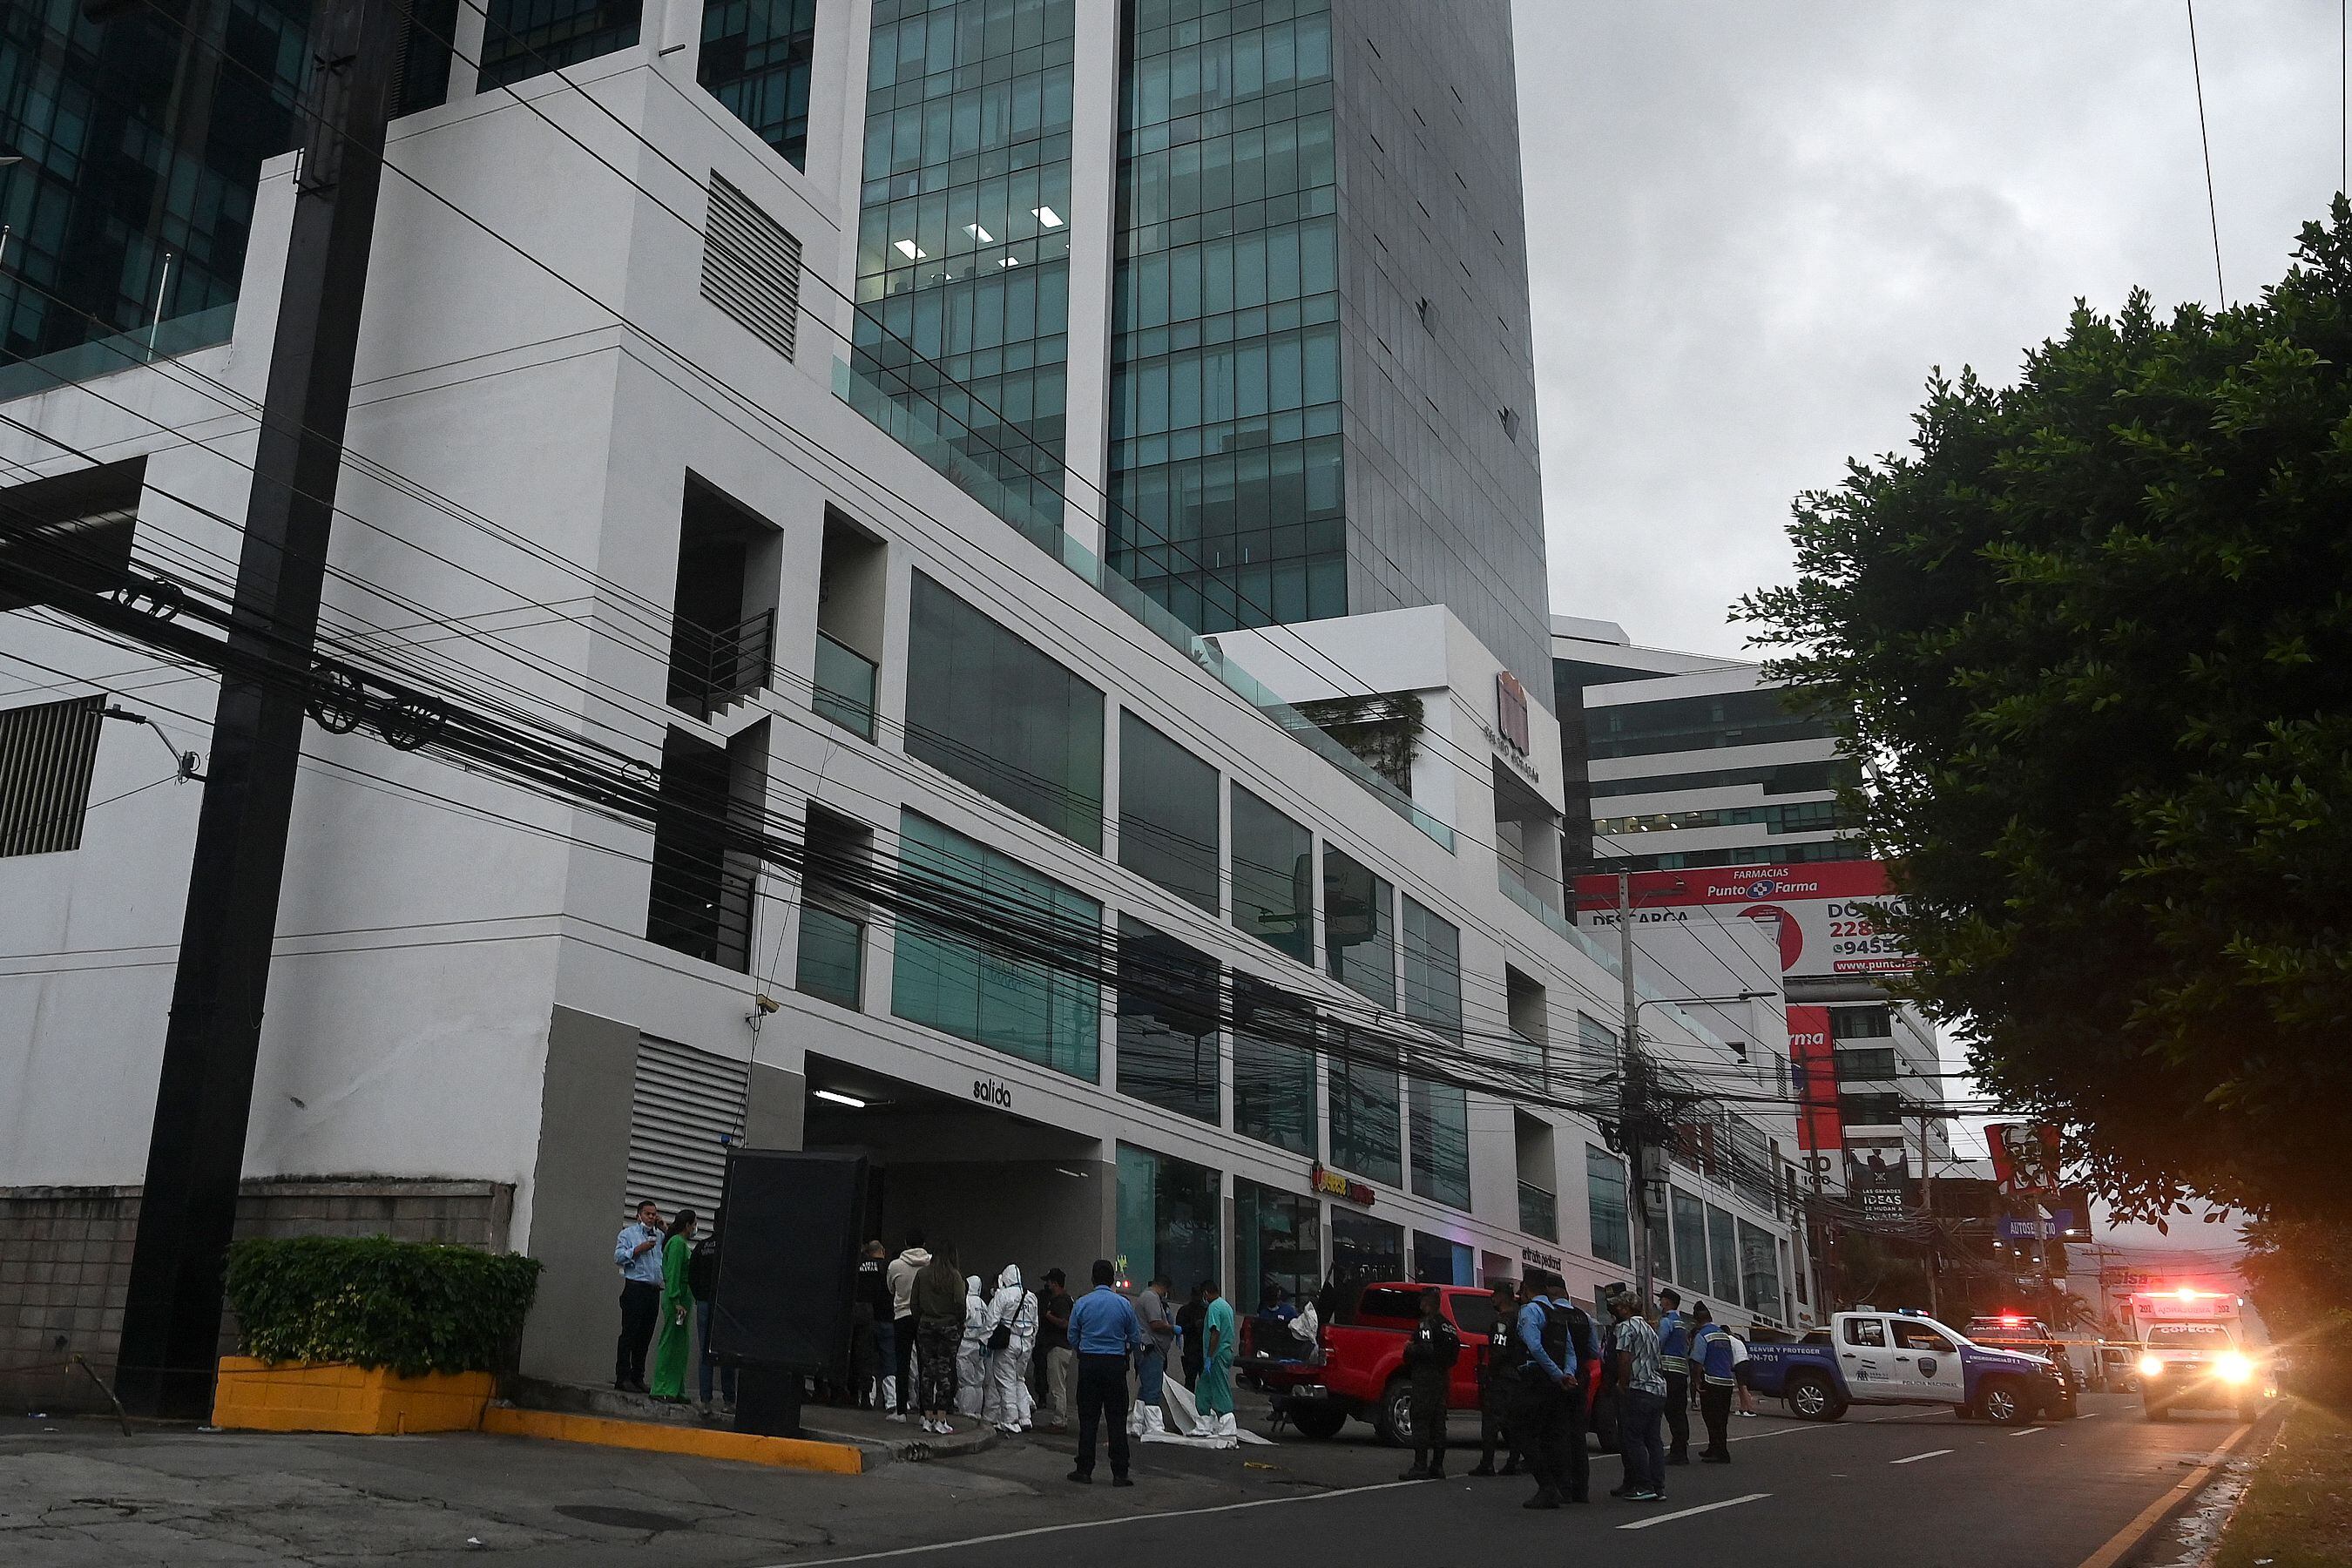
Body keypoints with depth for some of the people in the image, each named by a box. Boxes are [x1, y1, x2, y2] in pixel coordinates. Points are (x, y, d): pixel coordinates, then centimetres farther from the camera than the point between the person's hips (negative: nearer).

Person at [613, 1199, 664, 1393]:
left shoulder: (661, 1236, 19)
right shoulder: (629, 1233, 5)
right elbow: (618, 1257, -3)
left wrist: (665, 1228, 6)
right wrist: (638, 1250, -14)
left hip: (654, 1290, 5)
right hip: (635, 1288, -5)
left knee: (645, 1336, 7)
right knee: (629, 1334, -7)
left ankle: (638, 1377, 13)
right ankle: (623, 1378, -5)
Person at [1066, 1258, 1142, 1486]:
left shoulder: (1081, 1303, -1)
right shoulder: (1124, 1304, -2)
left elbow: (1073, 1338, 6)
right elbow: (1136, 1338, 5)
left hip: (1088, 1364, 1)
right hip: (1115, 1364, -1)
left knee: (1088, 1418, 7)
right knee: (1117, 1420, 3)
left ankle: (1084, 1471, 9)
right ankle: (1119, 1473, 2)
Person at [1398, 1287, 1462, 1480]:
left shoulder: (1426, 1324, -13)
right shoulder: (1447, 1325, 15)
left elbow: (1426, 1349, -24)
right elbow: (1455, 1351, 18)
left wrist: (1409, 1349, -8)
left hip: (1425, 1377, -9)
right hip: (1441, 1378, 9)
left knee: (1420, 1422, -7)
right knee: (1438, 1422, 11)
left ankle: (1420, 1466, -10)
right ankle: (1437, 1466, 13)